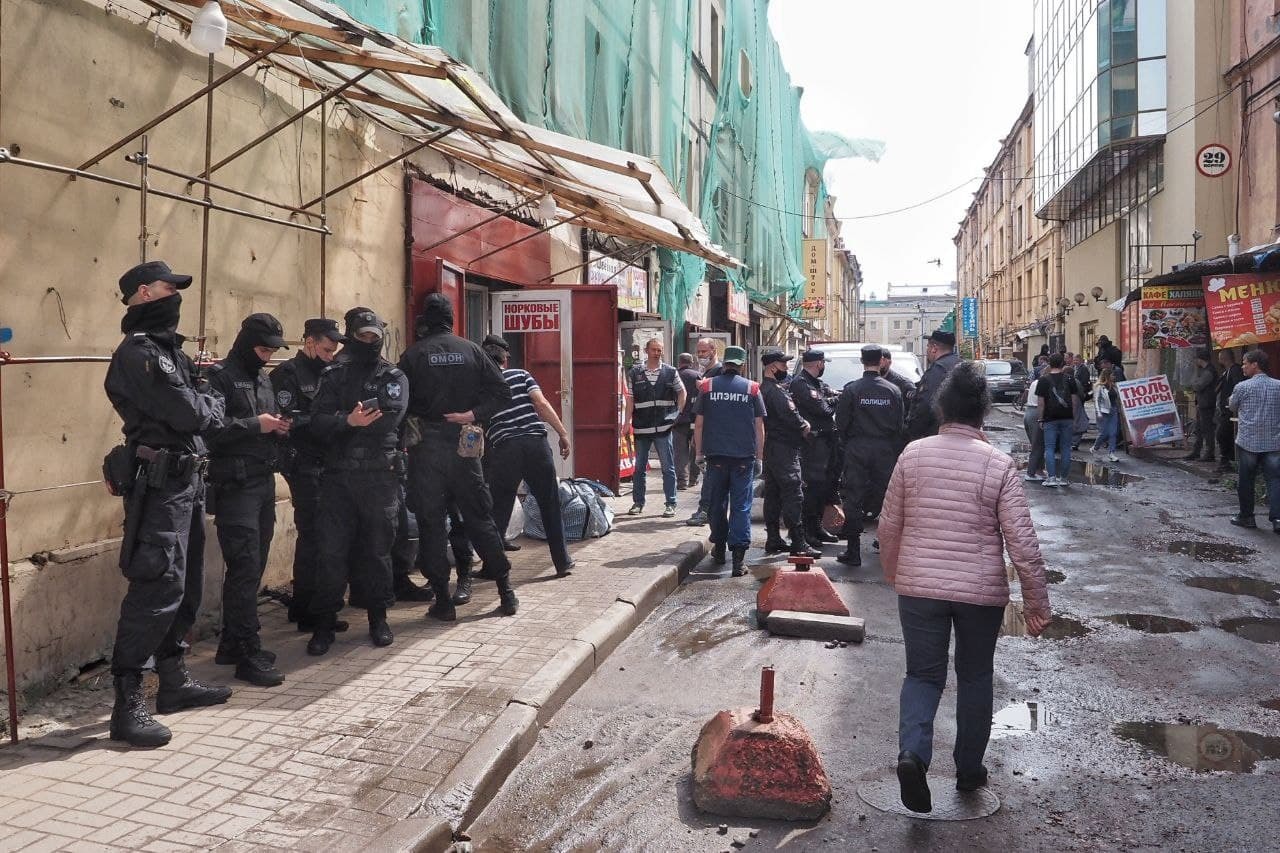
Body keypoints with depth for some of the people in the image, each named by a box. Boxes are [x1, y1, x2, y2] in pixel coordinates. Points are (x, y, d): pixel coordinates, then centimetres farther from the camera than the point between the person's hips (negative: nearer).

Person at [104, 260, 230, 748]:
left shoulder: (168, 349, 18)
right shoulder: (138, 352, -13)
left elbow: (200, 409, 16)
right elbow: (189, 414, -20)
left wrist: (202, 404, -4)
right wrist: (212, 404, -1)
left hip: (186, 481, 10)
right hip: (159, 484, -10)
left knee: (185, 587, 15)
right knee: (157, 589, -11)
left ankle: (174, 682, 26)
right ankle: (127, 706, -5)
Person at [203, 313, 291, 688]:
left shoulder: (263, 378, 18)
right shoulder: (220, 376, -7)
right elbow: (208, 429, -18)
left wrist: (279, 428, 5)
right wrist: (256, 424, -16)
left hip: (264, 481, 8)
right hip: (235, 484, -8)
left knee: (253, 566, 11)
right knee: (245, 568, -8)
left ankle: (232, 643, 22)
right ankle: (248, 655, -3)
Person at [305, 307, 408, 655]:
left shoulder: (394, 376, 7)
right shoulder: (332, 375, 11)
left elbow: (391, 418, -12)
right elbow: (318, 422, -3)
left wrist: (341, 422, -9)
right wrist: (349, 421, -22)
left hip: (380, 474, -1)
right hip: (338, 474, 1)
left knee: (378, 547, 7)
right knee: (331, 550, 1)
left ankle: (378, 618, 20)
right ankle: (324, 623, 10)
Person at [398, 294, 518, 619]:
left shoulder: (413, 355, -2)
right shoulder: (471, 350, 4)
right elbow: (502, 392, -2)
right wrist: (474, 414, -5)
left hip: (425, 446, -2)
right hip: (463, 443, 2)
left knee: (431, 523, 5)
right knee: (479, 517, 10)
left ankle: (443, 600, 6)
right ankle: (506, 592, 12)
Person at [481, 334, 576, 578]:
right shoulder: (521, 375, 12)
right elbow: (541, 404, -2)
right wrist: (563, 433, -2)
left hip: (504, 448, 0)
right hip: (536, 442, 0)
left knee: (498, 511, 10)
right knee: (550, 505, 11)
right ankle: (562, 562, 17)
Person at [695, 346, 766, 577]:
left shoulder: (707, 386, 2)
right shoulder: (752, 388, 0)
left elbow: (699, 423, 3)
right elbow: (759, 425, 3)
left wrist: (699, 453, 11)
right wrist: (759, 456, 10)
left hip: (715, 456, 1)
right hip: (744, 456, -1)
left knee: (717, 503, 15)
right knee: (741, 506, 0)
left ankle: (719, 549, 27)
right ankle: (738, 557, -6)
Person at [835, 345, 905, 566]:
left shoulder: (851, 389, -7)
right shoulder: (893, 390, 0)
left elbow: (841, 423, -4)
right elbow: (899, 425, 4)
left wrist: (846, 446, 9)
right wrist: (895, 450, 14)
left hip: (856, 449, -2)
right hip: (885, 450, 2)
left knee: (854, 500, 2)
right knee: (885, 498, 12)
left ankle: (853, 551, 1)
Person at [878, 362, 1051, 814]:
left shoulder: (913, 454, -4)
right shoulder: (998, 464, -10)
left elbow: (889, 525, 4)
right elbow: (1022, 541, -10)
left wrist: (893, 574, 20)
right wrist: (1037, 602, 0)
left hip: (918, 586, 1)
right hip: (981, 591, -1)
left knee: (922, 674, 12)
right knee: (975, 677, 18)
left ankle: (912, 752, -12)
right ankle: (969, 770, 30)